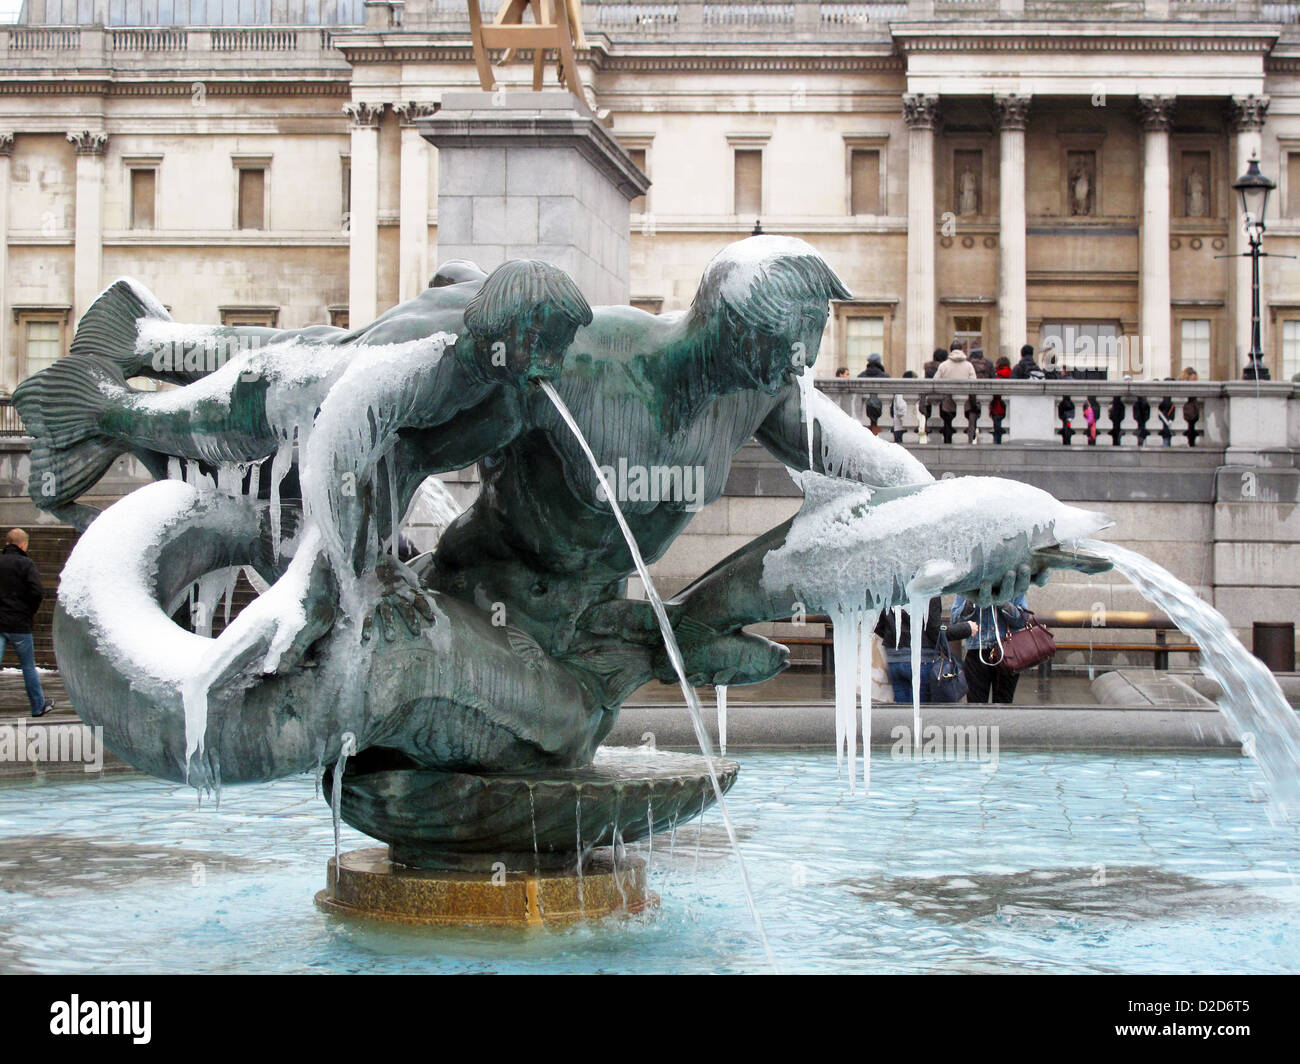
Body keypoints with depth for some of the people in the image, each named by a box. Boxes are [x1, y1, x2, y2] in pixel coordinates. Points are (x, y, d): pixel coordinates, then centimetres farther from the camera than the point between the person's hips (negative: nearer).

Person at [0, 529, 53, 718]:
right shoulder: (26, 564, -6)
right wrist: (31, 611, 0)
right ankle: (39, 706, 24)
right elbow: (37, 592, -17)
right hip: (19, 624, -3)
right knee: (29, 667, 12)